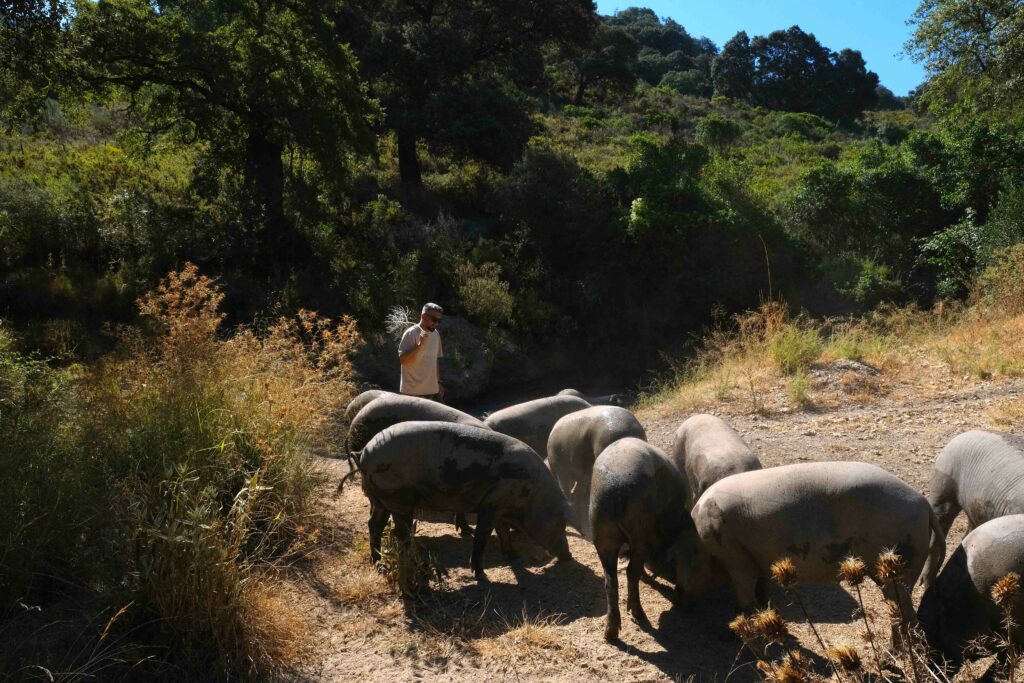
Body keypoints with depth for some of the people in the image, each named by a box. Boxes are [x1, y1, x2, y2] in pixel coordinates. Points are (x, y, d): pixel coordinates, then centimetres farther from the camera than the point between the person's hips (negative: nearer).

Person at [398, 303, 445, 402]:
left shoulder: (436, 334, 10)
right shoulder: (411, 333, -12)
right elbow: (403, 360, -19)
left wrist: (439, 382, 17)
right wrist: (419, 345, -29)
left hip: (432, 390, 7)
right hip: (413, 392, -7)